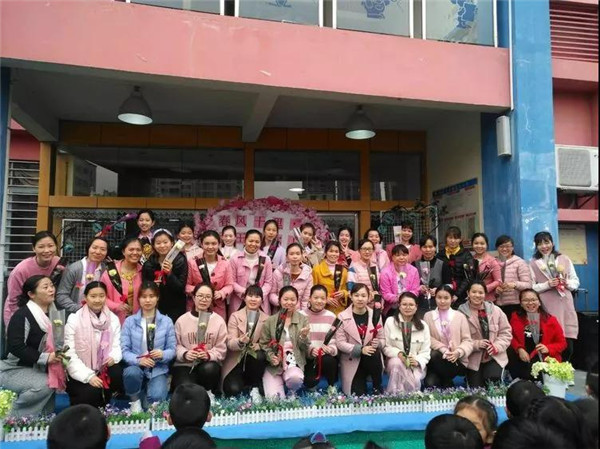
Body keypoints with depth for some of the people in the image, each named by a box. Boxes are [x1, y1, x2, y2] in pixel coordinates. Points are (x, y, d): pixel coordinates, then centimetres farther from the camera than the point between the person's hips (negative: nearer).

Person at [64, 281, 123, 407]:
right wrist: (88, 376, -23)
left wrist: (113, 357, -25)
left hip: (104, 370, 3)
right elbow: (70, 354, -13)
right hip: (80, 374, -3)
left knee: (118, 373, -27)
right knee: (92, 392, -29)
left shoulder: (113, 319, 4)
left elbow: (117, 345, 0)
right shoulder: (74, 319, -8)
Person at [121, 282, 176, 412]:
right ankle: (135, 400, -3)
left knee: (156, 398, -27)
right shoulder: (129, 321, 2)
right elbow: (124, 349, -5)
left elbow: (172, 349, 2)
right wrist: (138, 360, -23)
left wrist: (163, 354, -21)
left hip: (158, 369, 0)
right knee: (131, 373, -36)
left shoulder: (166, 321, 4)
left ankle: (146, 396, 12)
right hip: (136, 366, 0)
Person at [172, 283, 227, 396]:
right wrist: (184, 354, -17)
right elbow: (175, 345, 3)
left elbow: (221, 349, -1)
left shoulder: (219, 321, 1)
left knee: (209, 369, -35)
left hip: (208, 365, 1)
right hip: (184, 364, -1)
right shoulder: (182, 320, 4)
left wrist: (208, 355, -19)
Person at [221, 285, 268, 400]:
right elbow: (230, 343, -12)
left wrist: (258, 346, -24)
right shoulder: (235, 316, -4)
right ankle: (246, 383, 9)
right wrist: (240, 341, -34)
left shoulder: (266, 319, 1)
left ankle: (255, 387, -8)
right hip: (236, 361, -2)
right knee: (232, 389, -25)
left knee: (260, 355, -32)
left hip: (255, 359, 2)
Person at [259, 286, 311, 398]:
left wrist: (303, 337, -18)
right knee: (274, 397, -20)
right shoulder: (270, 321, 2)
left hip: (294, 364, 1)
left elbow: (305, 348, 3)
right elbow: (264, 344, 3)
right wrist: (271, 357, -16)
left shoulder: (303, 319, 3)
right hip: (274, 365, 0)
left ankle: (292, 392, 3)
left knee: (295, 378, -33)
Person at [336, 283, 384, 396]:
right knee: (358, 395, -15)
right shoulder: (343, 316, -6)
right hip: (352, 361, -2)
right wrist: (360, 349, -24)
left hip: (372, 358, 2)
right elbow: (340, 343, -11)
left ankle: (377, 388, -7)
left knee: (374, 355, -32)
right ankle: (358, 384, 20)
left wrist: (378, 343, -20)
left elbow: (382, 339, 5)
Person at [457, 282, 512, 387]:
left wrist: (497, 346, -10)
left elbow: (506, 332, 6)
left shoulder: (496, 310, 2)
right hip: (473, 359, -2)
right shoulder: (461, 313, -10)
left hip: (495, 357, 2)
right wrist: (476, 344, -21)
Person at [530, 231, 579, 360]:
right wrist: (547, 284, -14)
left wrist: (567, 283, -8)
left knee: (568, 344, 2)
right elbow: (531, 287, -1)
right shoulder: (533, 264, 2)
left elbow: (576, 282, 12)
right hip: (547, 307, -2)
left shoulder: (564, 259, 9)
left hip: (565, 304, 2)